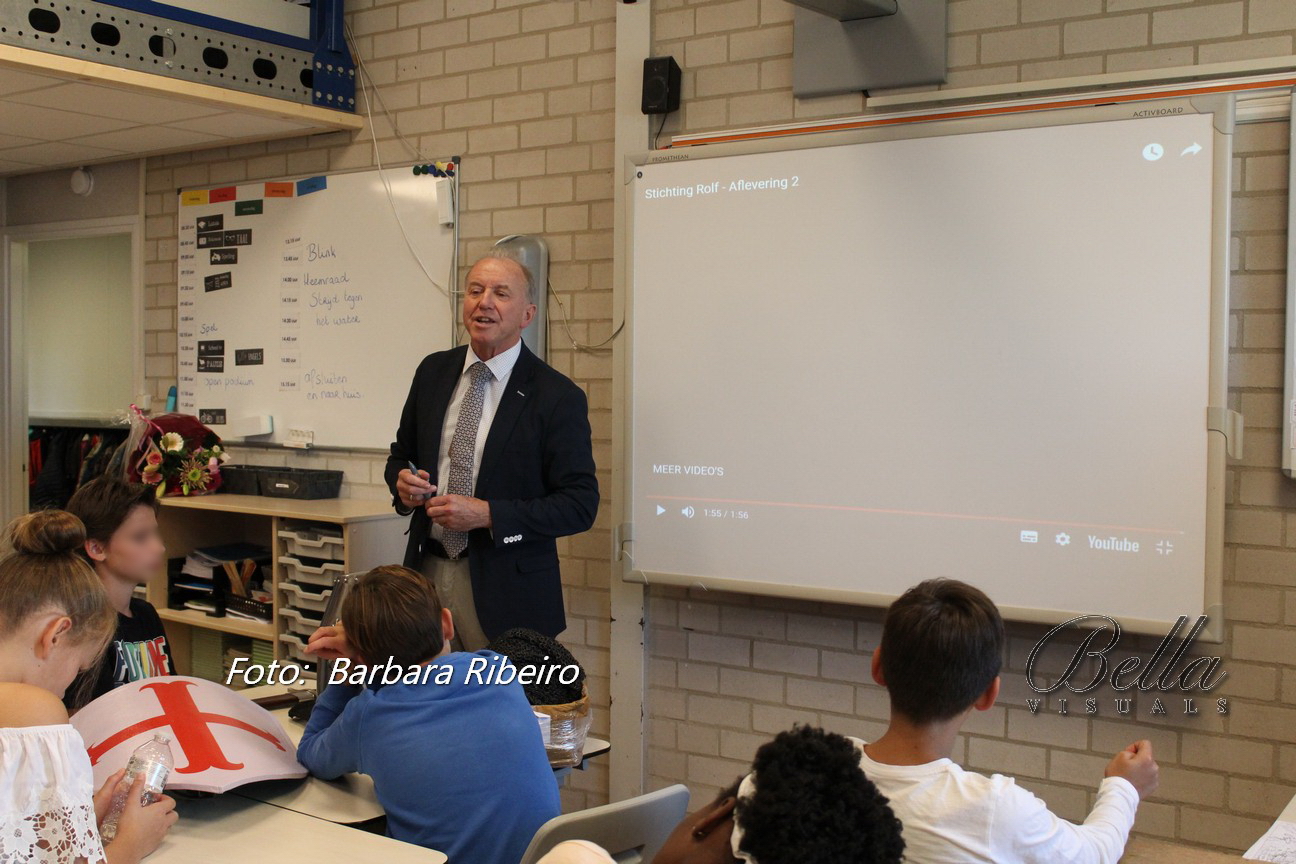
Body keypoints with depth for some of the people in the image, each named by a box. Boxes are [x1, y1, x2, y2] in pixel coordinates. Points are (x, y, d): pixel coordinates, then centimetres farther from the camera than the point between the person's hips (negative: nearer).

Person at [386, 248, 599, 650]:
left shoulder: (557, 395, -11)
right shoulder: (433, 371, 6)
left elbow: (580, 504, -13)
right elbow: (401, 454, 18)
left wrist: (487, 514, -20)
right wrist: (402, 481, -6)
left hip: (504, 587, -4)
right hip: (427, 570, 4)